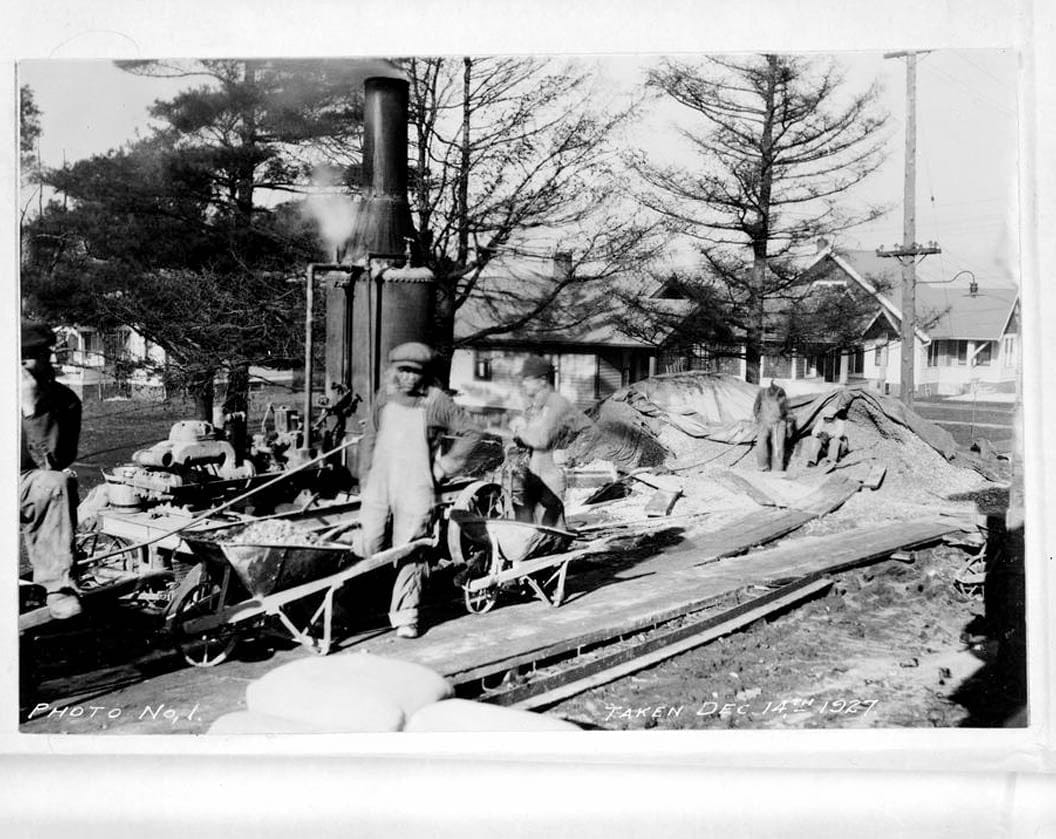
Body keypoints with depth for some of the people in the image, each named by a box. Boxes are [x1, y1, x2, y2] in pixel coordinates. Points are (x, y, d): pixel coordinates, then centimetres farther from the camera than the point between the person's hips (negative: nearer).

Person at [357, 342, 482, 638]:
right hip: (378, 489, 4)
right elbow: (369, 439, 15)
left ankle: (405, 616, 8)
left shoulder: (437, 402, -5)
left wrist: (444, 466, -1)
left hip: (415, 494, -3)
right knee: (369, 550, 4)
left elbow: (471, 432, 2)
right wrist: (365, 480, 12)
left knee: (410, 555, -1)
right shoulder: (385, 396, 6)